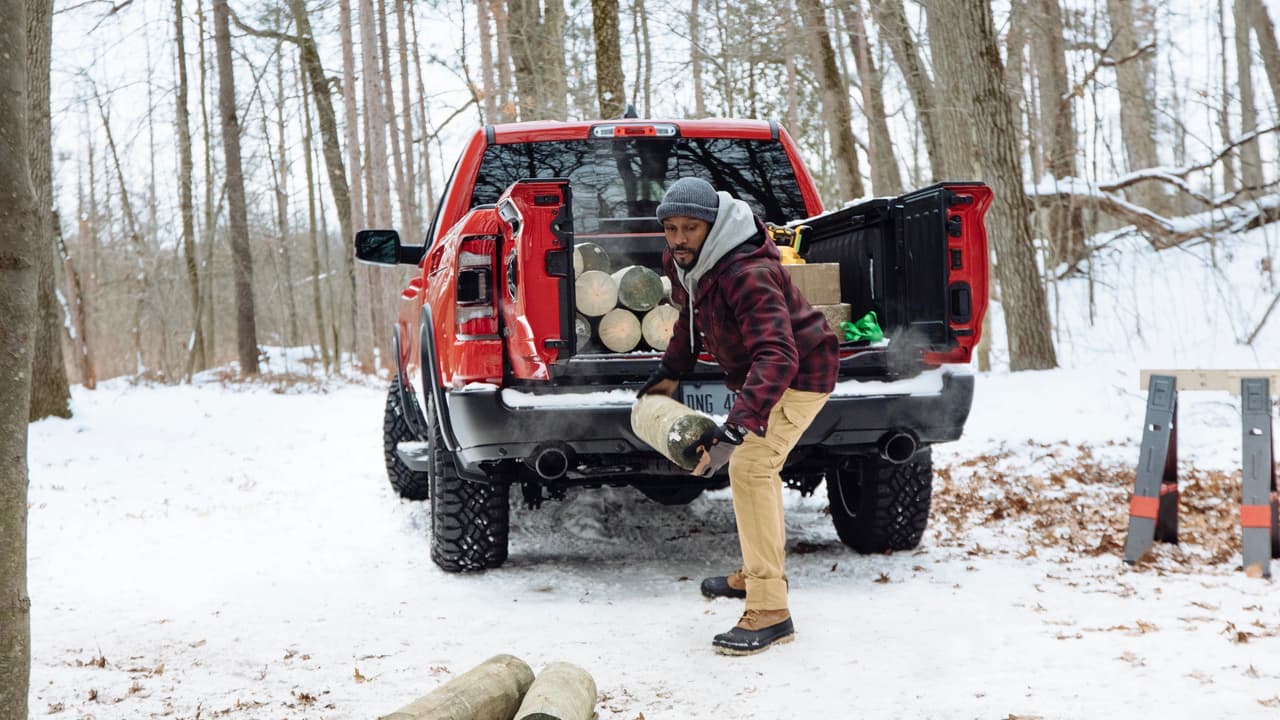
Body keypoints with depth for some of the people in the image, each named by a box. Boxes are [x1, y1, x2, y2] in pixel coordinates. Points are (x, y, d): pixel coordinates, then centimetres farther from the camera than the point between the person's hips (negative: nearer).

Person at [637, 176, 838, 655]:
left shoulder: (748, 274, -36)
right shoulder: (684, 264, -8)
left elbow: (777, 356, -48)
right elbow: (691, 317, 16)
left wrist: (735, 430, -56)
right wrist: (670, 372, 9)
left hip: (798, 373, -10)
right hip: (755, 373, 10)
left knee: (749, 467, -23)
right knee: (757, 466, 24)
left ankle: (770, 613, -22)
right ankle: (759, 572, 45)